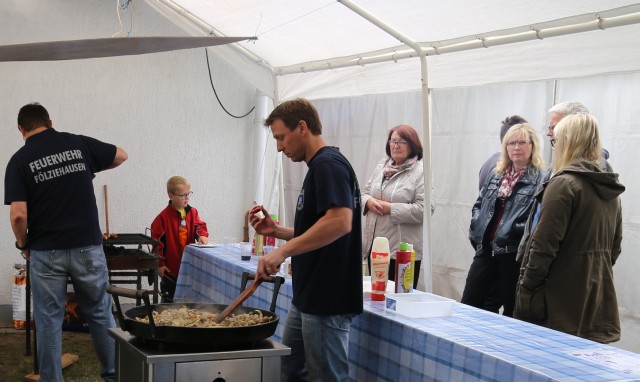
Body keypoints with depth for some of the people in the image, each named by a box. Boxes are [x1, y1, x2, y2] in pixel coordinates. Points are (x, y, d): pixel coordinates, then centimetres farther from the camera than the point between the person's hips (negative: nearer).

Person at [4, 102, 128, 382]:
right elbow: (121, 156, 16)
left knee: (49, 321, 9)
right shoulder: (78, 144, 1)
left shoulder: (19, 160, -5)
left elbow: (18, 215, -13)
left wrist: (23, 245, 5)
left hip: (46, 252, -2)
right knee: (100, 314, 14)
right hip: (88, 246, 2)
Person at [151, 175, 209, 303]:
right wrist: (160, 264, -12)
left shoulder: (192, 212, 5)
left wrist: (202, 235, -29)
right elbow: (157, 242, -12)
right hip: (171, 268, -5)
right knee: (168, 299, 7)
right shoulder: (163, 217, -12)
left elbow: (199, 225, -4)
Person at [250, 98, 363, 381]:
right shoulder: (320, 167, 17)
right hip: (307, 298, 10)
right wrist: (277, 231, 11)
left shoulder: (328, 164, -14)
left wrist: (283, 250, -30)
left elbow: (340, 222, -29)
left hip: (327, 302, -10)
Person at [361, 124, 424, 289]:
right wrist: (369, 202, -6)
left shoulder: (421, 171, -10)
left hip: (403, 250, -7)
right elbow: (365, 193, 18)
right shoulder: (381, 166, 13)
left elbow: (423, 209, -18)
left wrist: (390, 208, -19)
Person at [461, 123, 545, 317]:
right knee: (468, 304, 8)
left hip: (514, 252, -6)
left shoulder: (540, 180, -9)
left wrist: (514, 230, -23)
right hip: (486, 248, 6)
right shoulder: (496, 175, 14)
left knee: (512, 310, 8)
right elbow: (479, 204, 21)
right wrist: (476, 229, 6)